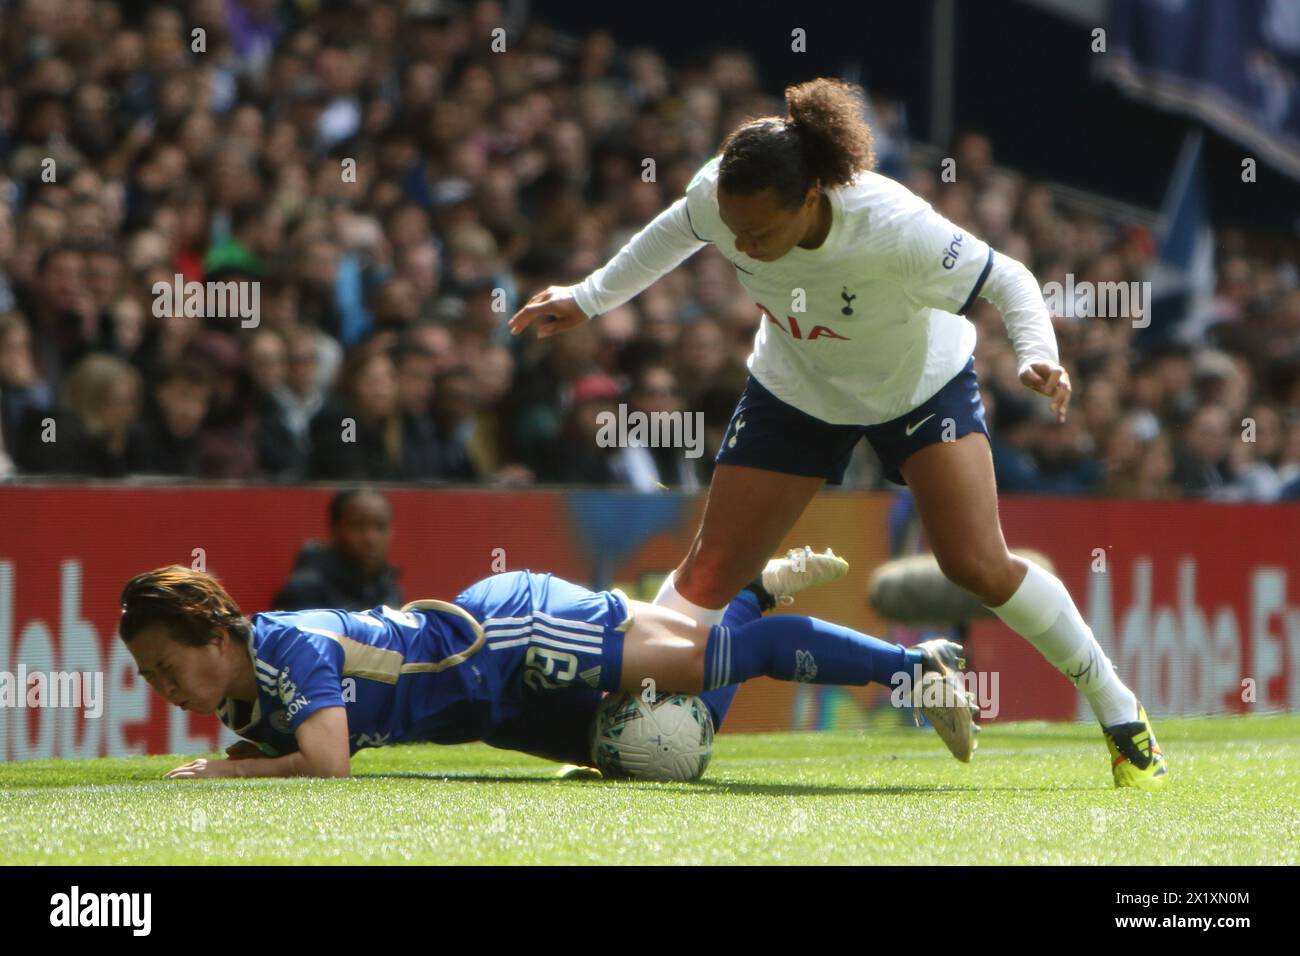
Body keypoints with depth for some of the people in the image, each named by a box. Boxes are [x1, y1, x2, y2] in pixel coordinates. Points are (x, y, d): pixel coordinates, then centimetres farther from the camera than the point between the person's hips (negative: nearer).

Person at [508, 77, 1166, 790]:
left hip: (923, 385, -3)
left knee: (979, 568, -13)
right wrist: (588, 298, 5)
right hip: (793, 391, 4)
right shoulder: (716, 197, -29)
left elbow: (1006, 278, -25)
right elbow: (676, 230, -2)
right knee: (711, 571, -1)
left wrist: (1036, 355, -44)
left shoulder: (895, 230, -41)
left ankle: (1119, 712, 4)